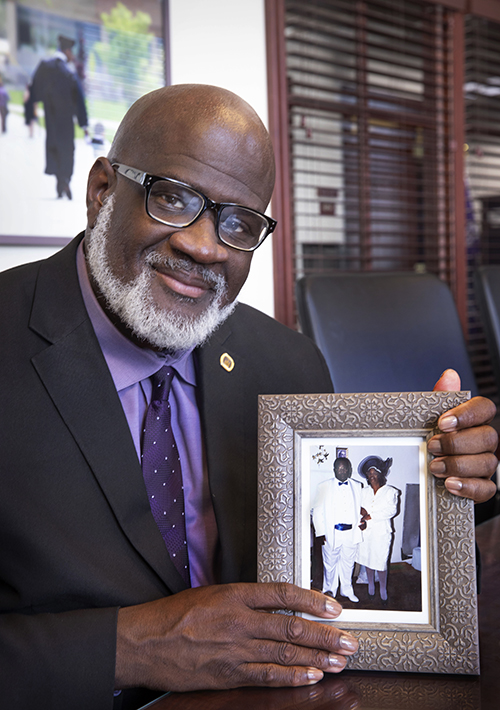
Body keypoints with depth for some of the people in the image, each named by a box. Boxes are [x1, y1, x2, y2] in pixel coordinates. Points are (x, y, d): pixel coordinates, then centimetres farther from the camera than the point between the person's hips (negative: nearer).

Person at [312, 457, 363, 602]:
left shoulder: (357, 487, 8)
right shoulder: (324, 486, 1)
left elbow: (360, 508, 15)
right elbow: (317, 511, 1)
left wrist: (361, 521, -3)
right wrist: (320, 533, -5)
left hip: (351, 532, 2)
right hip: (331, 533, -2)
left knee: (348, 563, 12)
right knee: (330, 564, 7)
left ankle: (347, 591, 29)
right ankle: (329, 590, 27)